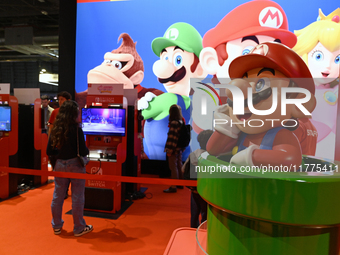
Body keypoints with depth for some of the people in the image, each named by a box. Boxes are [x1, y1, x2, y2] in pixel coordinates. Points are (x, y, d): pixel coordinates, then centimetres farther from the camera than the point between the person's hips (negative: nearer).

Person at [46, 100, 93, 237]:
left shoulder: (55, 129, 0)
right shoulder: (76, 129, -16)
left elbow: (49, 151, 4)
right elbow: (83, 152, -17)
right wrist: (87, 150, 4)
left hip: (60, 165, 6)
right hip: (75, 165, -5)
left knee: (57, 196, 17)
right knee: (77, 198, 6)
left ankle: (56, 226, 33)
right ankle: (79, 228, 19)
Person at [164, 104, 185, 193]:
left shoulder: (174, 123, -19)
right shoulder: (181, 122, 7)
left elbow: (172, 137, -21)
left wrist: (169, 150, -18)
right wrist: (182, 148, 18)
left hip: (174, 149, -9)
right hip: (180, 148, 9)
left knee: (173, 167, -1)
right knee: (179, 166, 18)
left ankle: (173, 187, 7)